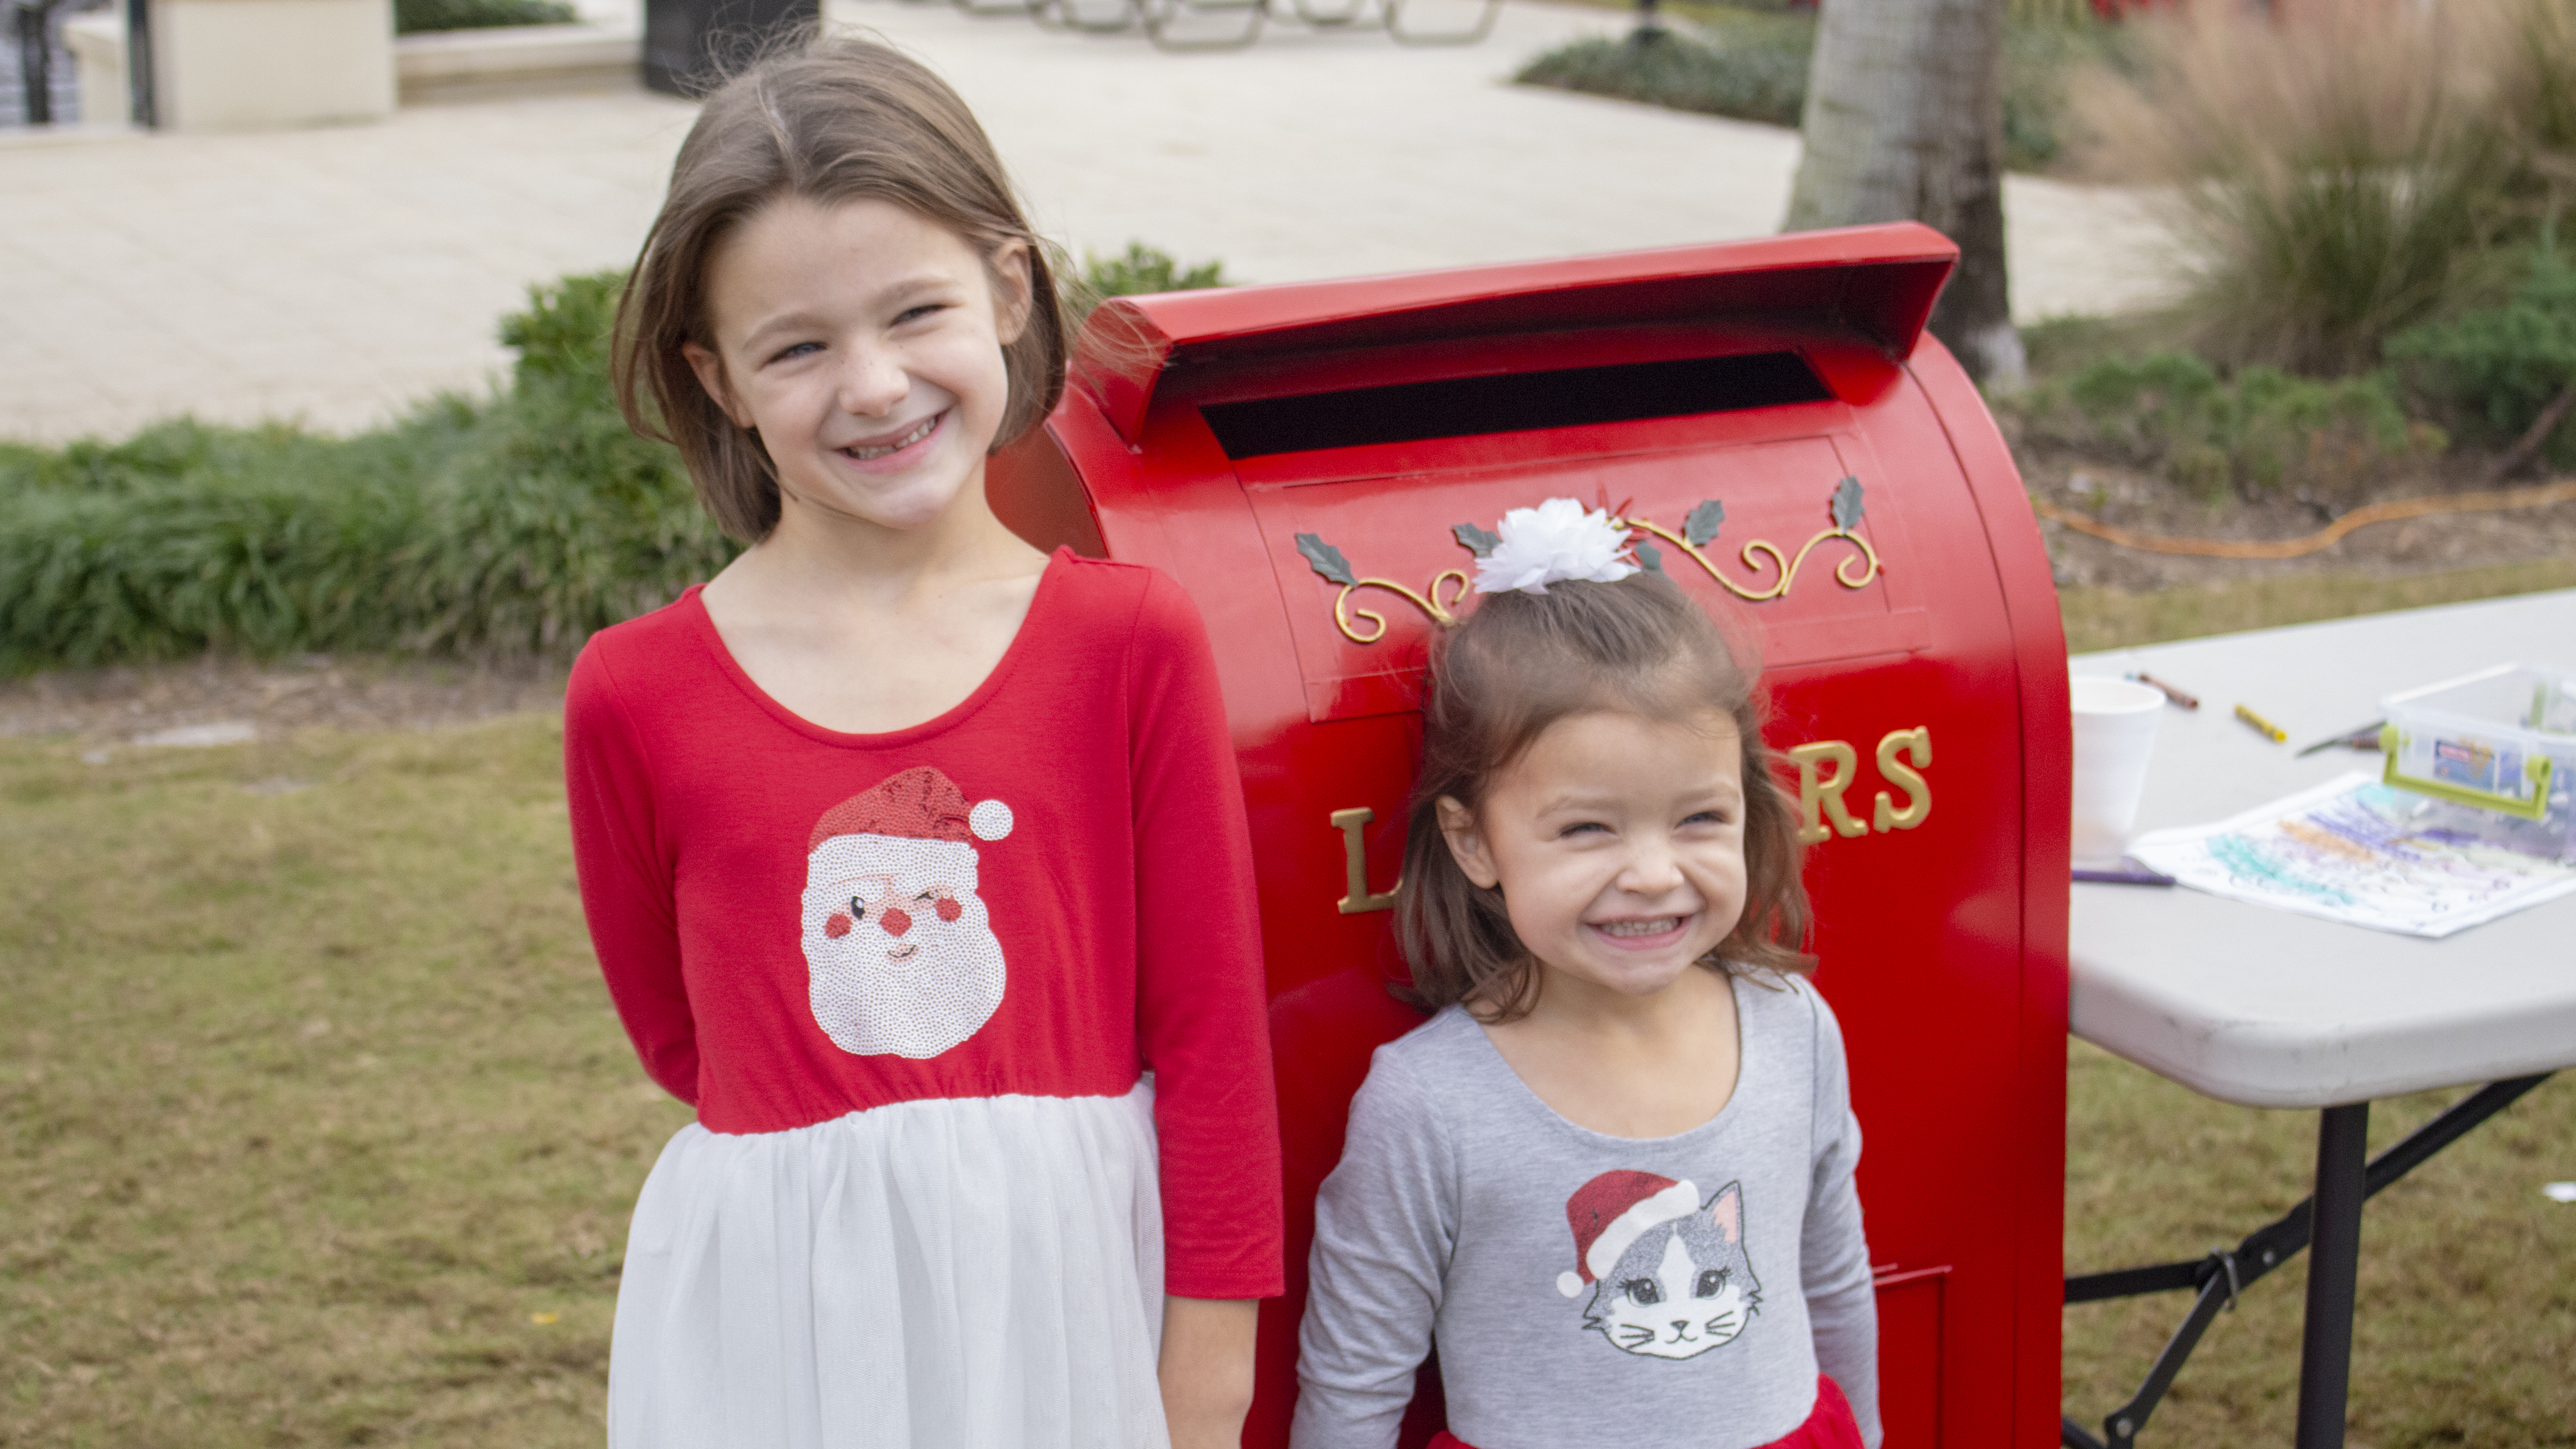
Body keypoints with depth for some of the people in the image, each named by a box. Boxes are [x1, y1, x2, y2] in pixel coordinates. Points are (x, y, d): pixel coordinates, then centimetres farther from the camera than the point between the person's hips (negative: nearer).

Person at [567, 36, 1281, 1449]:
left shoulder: (1128, 640, -8)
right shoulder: (637, 697, -7)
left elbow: (1208, 1034, -5)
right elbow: (676, 1034, 8)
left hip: (1070, 1291, 0)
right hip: (777, 1332, 0)